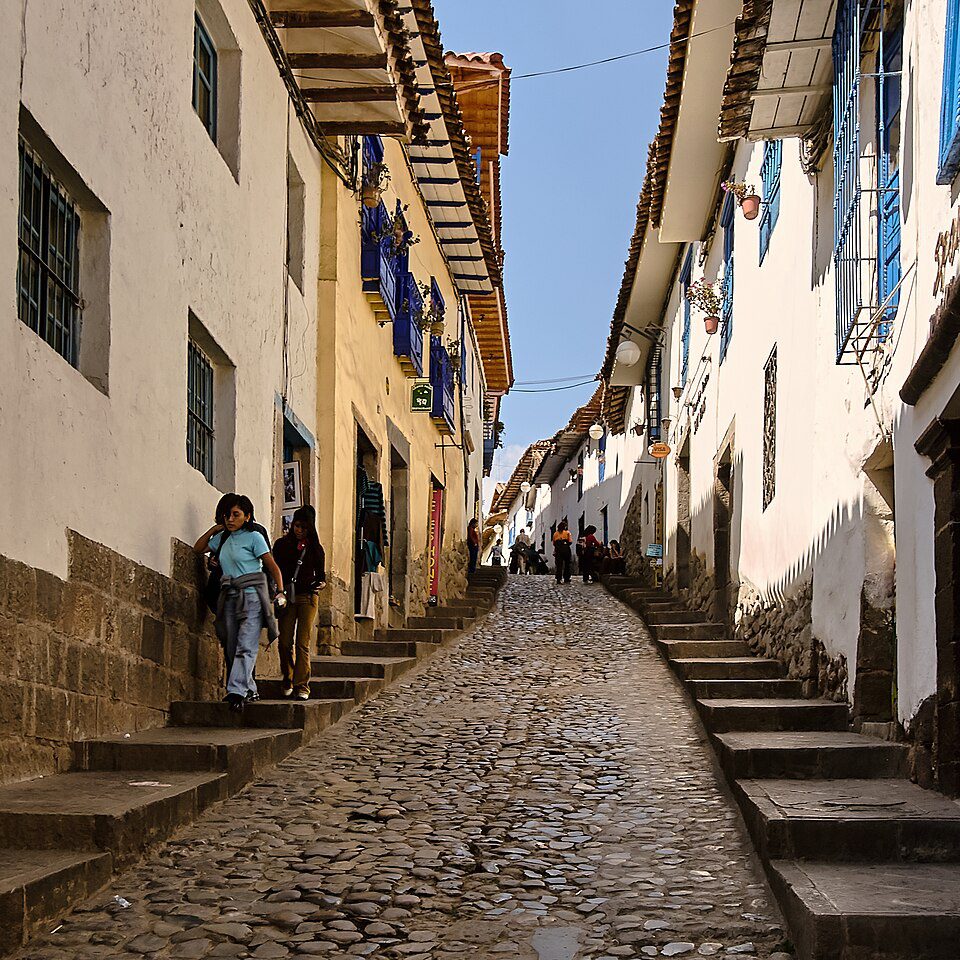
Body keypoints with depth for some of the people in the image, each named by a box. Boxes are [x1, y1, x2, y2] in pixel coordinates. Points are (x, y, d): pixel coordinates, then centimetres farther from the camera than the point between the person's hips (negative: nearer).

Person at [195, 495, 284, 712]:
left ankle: (237, 691, -25)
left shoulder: (253, 537, -1)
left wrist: (280, 592, -15)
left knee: (246, 647, -15)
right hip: (229, 597, 7)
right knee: (231, 648, 3)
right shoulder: (223, 538, 16)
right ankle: (249, 690, 12)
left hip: (251, 596, -6)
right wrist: (213, 529, 17)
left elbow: (273, 567, -3)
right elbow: (198, 548, 30)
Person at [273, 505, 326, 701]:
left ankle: (302, 686, -8)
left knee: (303, 644, -8)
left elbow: (320, 574, 12)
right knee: (285, 642, -4)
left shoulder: (315, 548, 8)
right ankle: (288, 680, 17)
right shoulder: (282, 544, 7)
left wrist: (320, 584, -11)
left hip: (307, 597, -1)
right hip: (287, 597, 1)